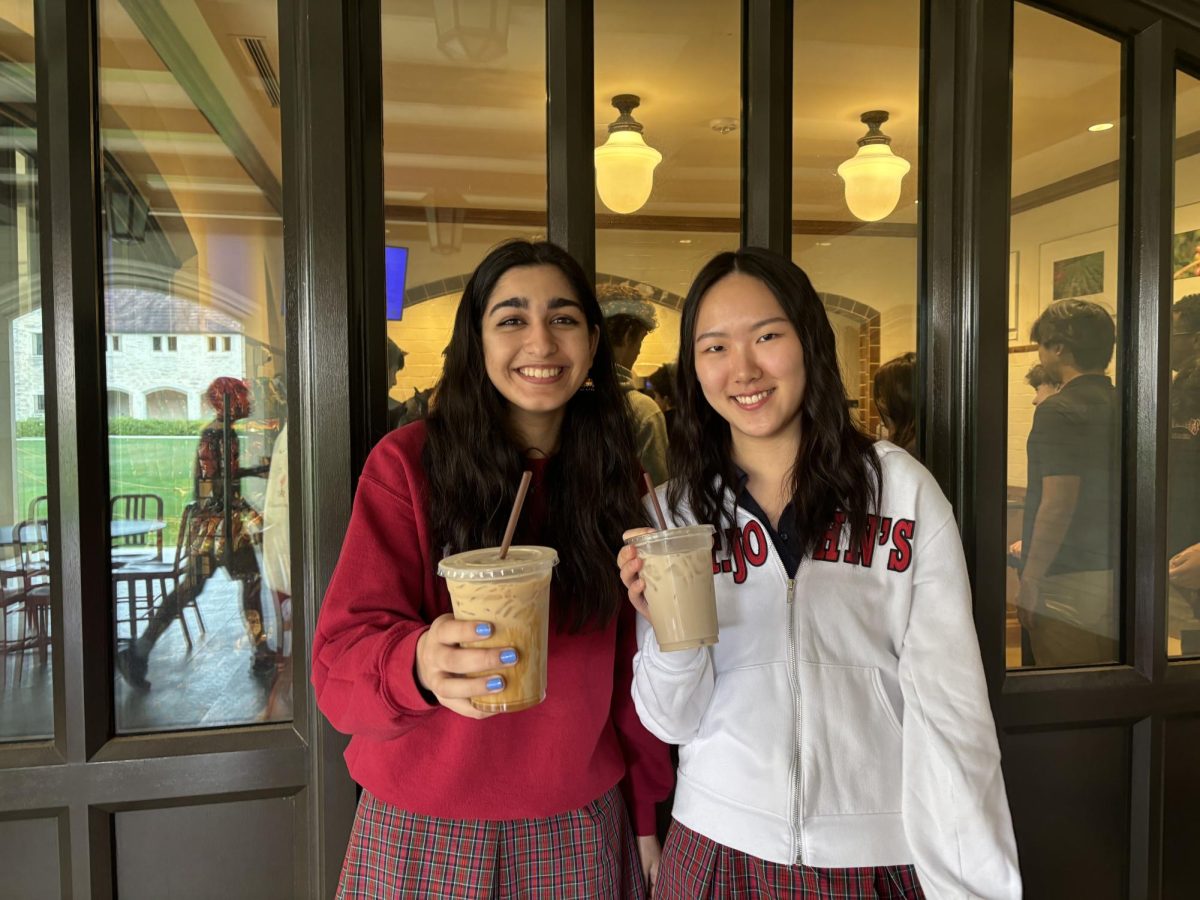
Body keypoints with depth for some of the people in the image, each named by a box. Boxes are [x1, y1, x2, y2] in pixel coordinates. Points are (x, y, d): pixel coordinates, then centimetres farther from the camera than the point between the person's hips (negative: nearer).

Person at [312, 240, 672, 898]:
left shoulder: (615, 477, -2)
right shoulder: (405, 463, -13)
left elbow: (630, 665, 3)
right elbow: (340, 661, -18)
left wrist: (645, 814, 4)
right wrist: (420, 665, -39)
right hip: (427, 832, -2)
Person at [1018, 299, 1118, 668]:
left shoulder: (1058, 410, -15)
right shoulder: (1122, 406, 10)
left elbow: (1058, 505, -21)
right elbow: (1109, 495, 16)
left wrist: (1030, 580, -15)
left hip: (1068, 583, -8)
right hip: (1113, 578, 8)